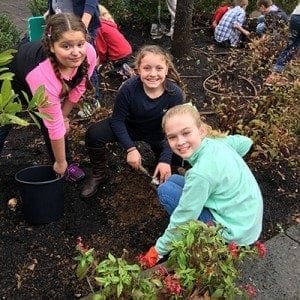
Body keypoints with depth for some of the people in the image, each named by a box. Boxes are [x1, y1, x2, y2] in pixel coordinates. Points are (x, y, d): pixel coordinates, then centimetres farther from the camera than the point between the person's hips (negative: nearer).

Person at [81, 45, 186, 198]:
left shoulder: (175, 94, -27)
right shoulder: (129, 88, -29)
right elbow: (117, 119, -18)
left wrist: (165, 160, -25)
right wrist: (130, 148, -25)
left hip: (158, 133, 2)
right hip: (130, 126, -1)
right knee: (94, 134, -25)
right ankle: (99, 174, 2)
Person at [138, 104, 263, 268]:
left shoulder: (201, 174, -30)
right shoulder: (214, 140, -7)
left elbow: (182, 219, -20)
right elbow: (245, 142, 14)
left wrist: (158, 250, -5)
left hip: (236, 233, -8)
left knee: (166, 190, -9)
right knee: (173, 180, 11)